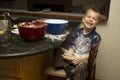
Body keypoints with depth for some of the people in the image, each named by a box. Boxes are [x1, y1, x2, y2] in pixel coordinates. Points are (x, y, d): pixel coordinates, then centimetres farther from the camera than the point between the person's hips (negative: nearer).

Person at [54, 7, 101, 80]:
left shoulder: (95, 37, -11)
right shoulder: (77, 32, 2)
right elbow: (72, 45, 9)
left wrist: (80, 59, -22)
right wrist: (70, 53, -12)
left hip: (85, 59, -5)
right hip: (74, 55, 5)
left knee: (81, 66, -35)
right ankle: (71, 70, -16)